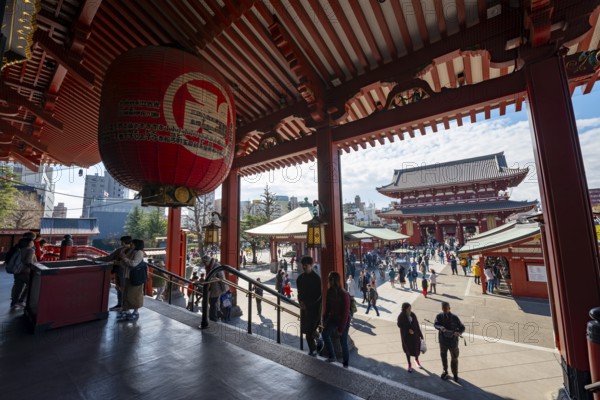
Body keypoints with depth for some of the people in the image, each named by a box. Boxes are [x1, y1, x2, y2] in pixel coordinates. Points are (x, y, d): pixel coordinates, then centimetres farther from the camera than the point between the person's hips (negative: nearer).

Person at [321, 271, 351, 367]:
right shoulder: (330, 291, -10)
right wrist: (325, 319, 2)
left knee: (343, 342, 5)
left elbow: (345, 312, -21)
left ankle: (345, 363, 27)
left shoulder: (344, 294, -27)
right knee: (325, 334, -4)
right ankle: (332, 357, 15)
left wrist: (341, 328, -16)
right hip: (333, 317, 5)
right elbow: (327, 307, 2)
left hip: (344, 320, -5)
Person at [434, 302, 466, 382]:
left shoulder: (455, 318, -14)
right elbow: (435, 324, -23)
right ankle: (445, 371, 44)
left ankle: (455, 374, 38)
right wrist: (441, 328, -45)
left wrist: (459, 333, -28)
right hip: (443, 341, 1)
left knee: (454, 359, 14)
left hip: (453, 342, -1)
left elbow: (462, 327, -7)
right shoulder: (439, 316, -12)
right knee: (443, 357, 19)